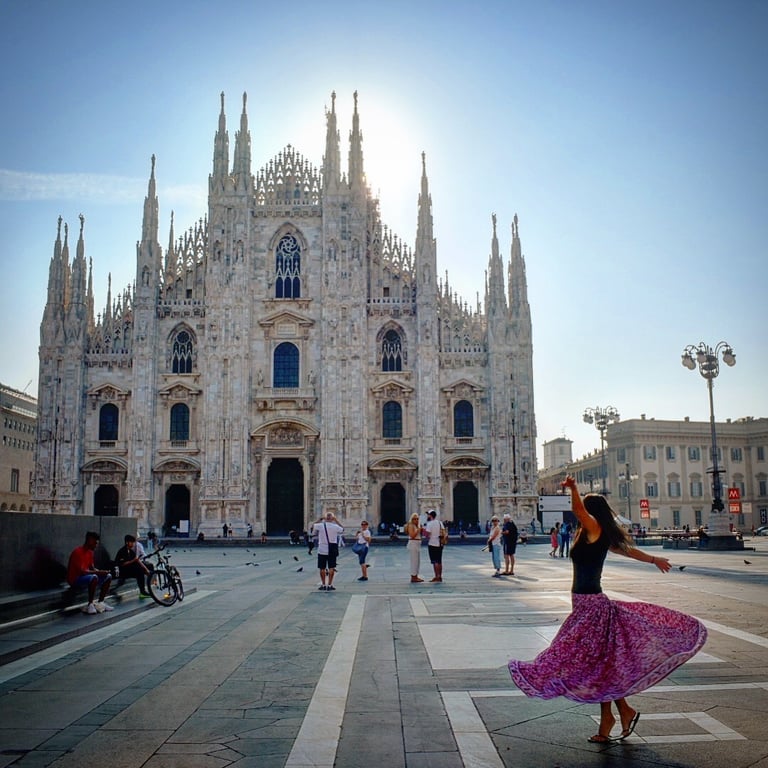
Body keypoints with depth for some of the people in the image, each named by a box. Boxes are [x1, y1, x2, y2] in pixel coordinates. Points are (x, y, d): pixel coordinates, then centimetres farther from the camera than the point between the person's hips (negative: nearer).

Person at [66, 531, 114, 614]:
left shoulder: (90, 552, 8)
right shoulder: (78, 552, -21)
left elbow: (92, 568, 11)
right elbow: (81, 571, -27)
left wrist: (100, 571, -11)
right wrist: (98, 572, -25)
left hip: (86, 577, 9)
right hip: (75, 580, -9)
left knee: (108, 576, 0)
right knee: (94, 577, -36)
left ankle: (100, 603, 1)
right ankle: (90, 605, -24)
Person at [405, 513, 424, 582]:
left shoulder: (417, 526, 17)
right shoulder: (411, 526, -9)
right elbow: (412, 535, -20)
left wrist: (421, 529, 6)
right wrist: (418, 530, -16)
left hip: (418, 545, 10)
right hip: (413, 544, -10)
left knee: (418, 561, 12)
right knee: (414, 561, -9)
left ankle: (416, 577, 18)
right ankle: (413, 577, -7)